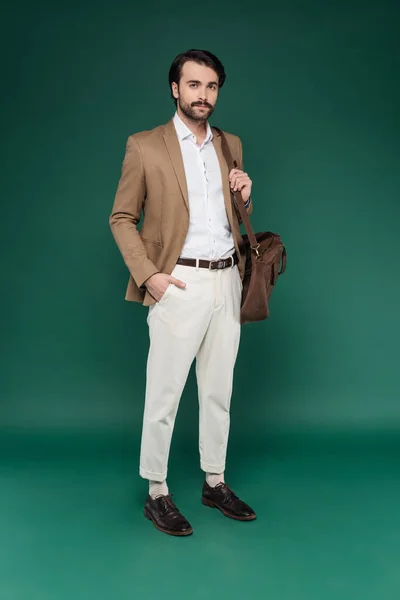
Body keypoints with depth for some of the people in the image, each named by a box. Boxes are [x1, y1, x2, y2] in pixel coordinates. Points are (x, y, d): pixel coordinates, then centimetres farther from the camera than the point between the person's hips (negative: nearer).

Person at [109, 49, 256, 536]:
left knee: (218, 391, 14)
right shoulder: (144, 147, -3)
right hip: (179, 284, -5)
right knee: (164, 395, 1)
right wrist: (147, 275, -13)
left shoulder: (230, 145, 13)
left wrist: (244, 196, -2)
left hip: (227, 281, 5)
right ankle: (156, 494, 16)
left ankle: (215, 483, 28)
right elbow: (121, 218, -2)